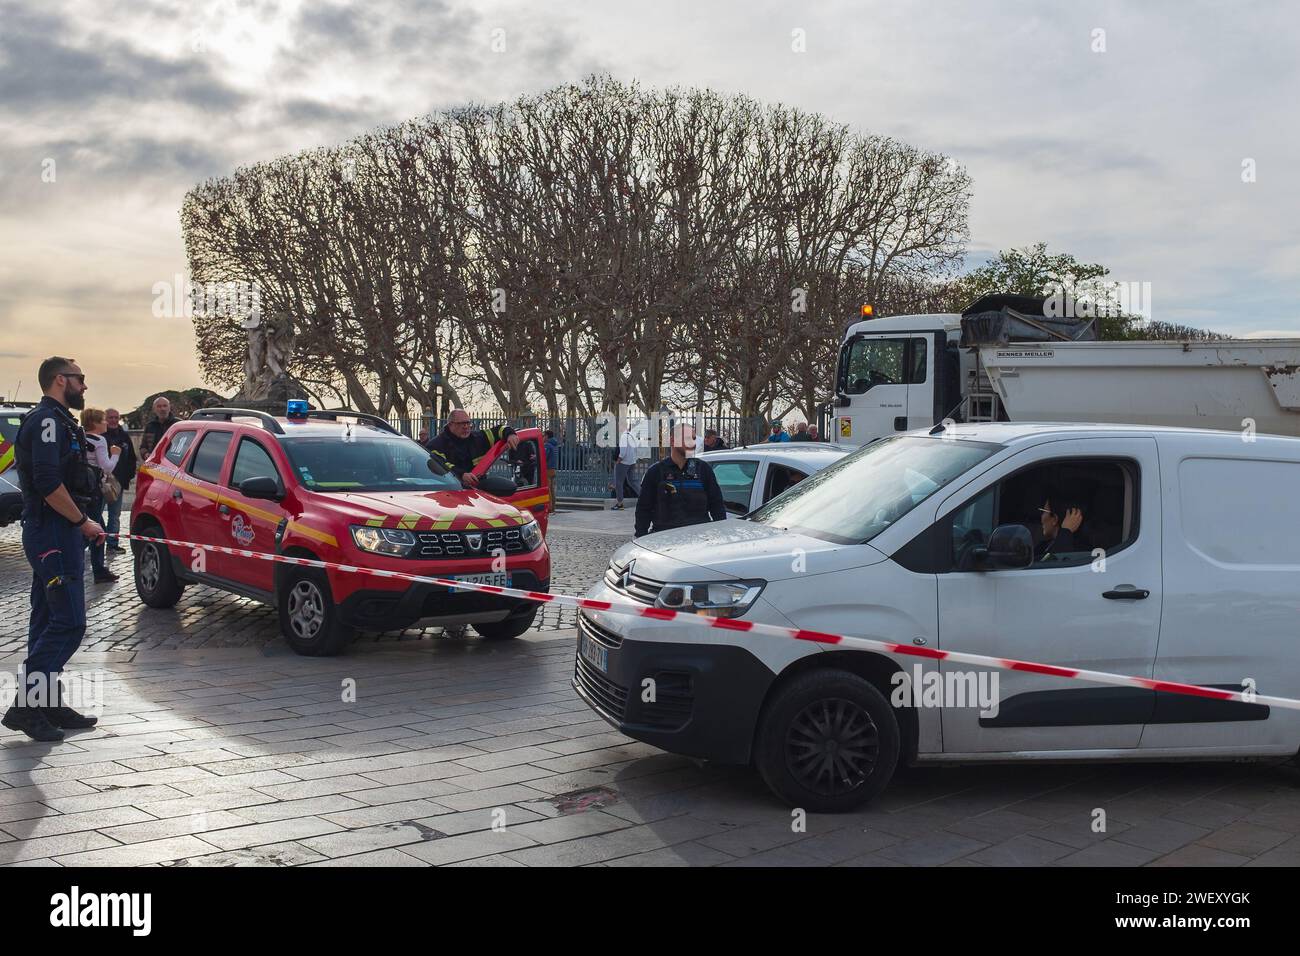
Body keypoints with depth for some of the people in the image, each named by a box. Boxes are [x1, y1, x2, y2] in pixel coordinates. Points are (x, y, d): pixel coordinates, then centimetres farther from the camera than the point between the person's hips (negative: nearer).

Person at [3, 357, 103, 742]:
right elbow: (48, 484, -23)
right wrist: (83, 521, -15)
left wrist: (80, 523, 15)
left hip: (52, 535, 11)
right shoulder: (47, 421, -13)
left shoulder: (55, 421, 20)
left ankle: (47, 704, 18)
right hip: (54, 535, -11)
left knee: (49, 621, 12)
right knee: (68, 623, -12)